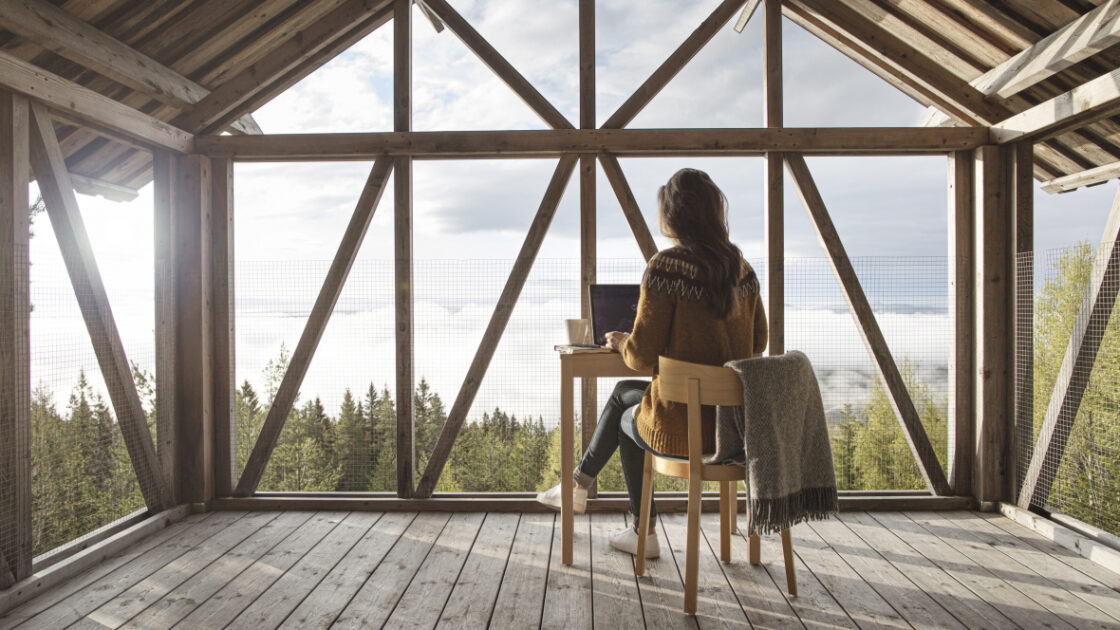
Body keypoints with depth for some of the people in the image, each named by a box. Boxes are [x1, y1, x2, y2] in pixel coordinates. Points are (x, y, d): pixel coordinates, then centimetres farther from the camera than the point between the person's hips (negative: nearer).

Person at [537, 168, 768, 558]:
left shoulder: (666, 266, -17)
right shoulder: (741, 269, 4)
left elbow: (643, 356, -16)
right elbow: (757, 343, 13)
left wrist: (621, 342, 6)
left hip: (684, 427, -7)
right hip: (735, 418, 7)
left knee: (628, 420, 29)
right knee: (622, 392, 27)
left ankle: (644, 534, 41)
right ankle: (579, 486, 43)